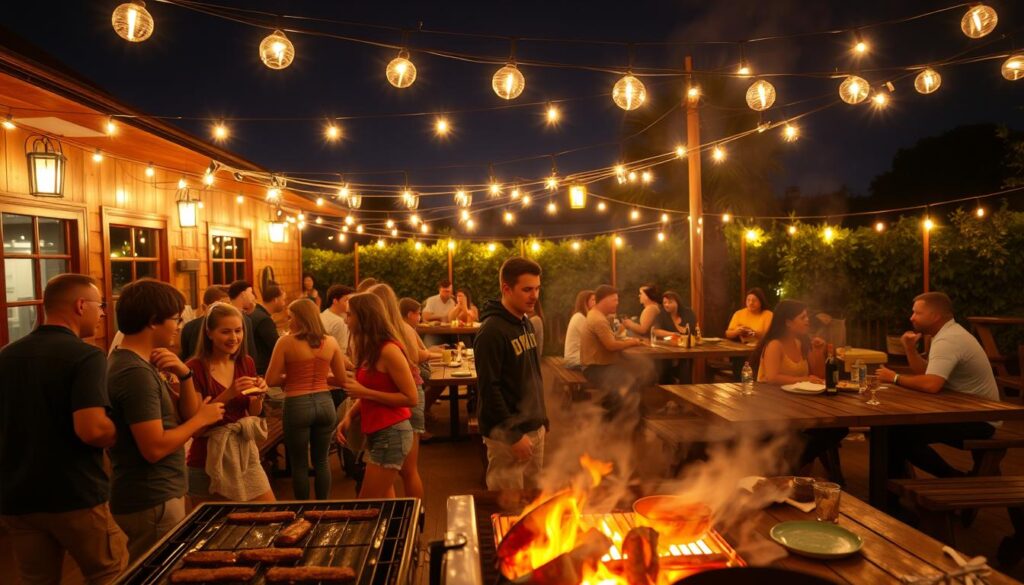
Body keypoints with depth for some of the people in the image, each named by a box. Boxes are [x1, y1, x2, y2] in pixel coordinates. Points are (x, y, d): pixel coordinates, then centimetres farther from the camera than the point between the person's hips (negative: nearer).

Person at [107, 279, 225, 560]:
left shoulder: (134, 364, 9)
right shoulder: (136, 372, -22)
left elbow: (187, 416, 9)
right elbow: (155, 448, -27)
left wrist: (184, 375, -7)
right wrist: (201, 419, -14)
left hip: (153, 496, 10)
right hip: (152, 502, -10)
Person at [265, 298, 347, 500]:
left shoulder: (286, 342, -8)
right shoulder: (330, 342, 1)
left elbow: (271, 380, -7)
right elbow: (341, 379, 5)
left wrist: (292, 377, 10)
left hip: (297, 405, -3)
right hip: (324, 403, 3)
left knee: (299, 463, 12)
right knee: (321, 460, 18)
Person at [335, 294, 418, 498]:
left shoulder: (389, 350, -17)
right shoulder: (370, 349, 10)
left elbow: (410, 398, -18)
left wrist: (364, 392, -18)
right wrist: (349, 416, 3)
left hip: (391, 435, -9)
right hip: (376, 434, 9)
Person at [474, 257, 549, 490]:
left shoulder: (526, 323, 9)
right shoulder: (492, 331, -18)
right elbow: (489, 388, -20)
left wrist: (542, 419, 16)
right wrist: (514, 435, -19)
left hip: (534, 428, 8)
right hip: (507, 435, -8)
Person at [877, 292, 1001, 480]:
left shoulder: (947, 341, -22)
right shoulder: (950, 333, 11)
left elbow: (931, 384, -35)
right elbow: (927, 373, 14)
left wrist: (895, 378, -20)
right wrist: (911, 349, 0)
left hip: (978, 422, -10)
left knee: (898, 432, -17)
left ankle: (953, 480, -2)